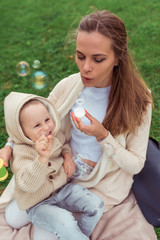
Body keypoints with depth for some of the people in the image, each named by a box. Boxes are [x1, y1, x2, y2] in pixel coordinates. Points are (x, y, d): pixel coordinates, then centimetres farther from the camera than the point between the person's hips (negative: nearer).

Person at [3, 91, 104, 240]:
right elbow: (28, 185, -36)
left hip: (63, 189, 6)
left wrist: (67, 155, -3)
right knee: (65, 224, -29)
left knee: (96, 205, -6)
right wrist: (42, 158, -50)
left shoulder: (55, 134, -5)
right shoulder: (21, 152, -24)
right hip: (38, 204, -6)